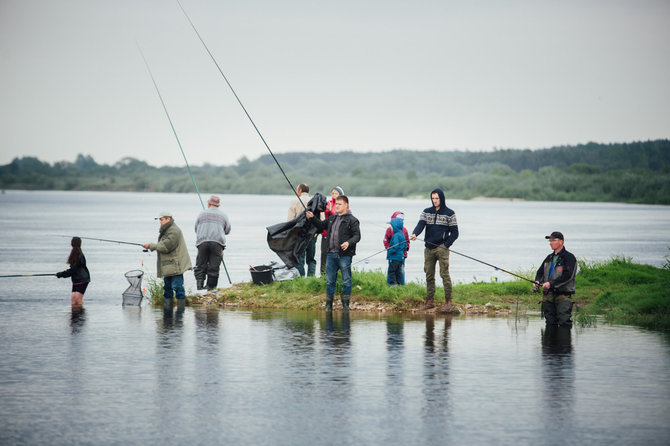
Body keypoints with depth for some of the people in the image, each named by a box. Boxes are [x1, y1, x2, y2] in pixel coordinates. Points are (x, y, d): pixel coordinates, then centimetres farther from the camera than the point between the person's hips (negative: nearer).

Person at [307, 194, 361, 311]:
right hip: (331, 254, 6)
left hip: (344, 255, -6)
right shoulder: (332, 218, 15)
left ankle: (345, 304, 9)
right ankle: (328, 304, 17)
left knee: (346, 280, 0)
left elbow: (357, 236, -9)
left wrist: (348, 243, -25)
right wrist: (312, 218, 11)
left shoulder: (352, 220, -4)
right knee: (330, 280, 9)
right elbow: (321, 225, 26)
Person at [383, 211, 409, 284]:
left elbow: (407, 240, 19)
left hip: (402, 253, 3)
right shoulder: (390, 229, -1)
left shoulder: (404, 230, 10)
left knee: (401, 270, 3)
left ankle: (402, 285, 10)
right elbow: (386, 241, 1)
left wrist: (406, 247, 6)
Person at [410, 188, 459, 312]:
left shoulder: (449, 213, 3)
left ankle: (448, 301, -9)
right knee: (429, 275, 5)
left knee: (444, 273, -10)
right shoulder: (426, 212, 13)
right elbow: (421, 224, -2)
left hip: (442, 247, -4)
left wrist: (446, 245, -10)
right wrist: (415, 234, -24)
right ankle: (430, 301, 11)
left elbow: (454, 233, 2)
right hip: (429, 248, 4)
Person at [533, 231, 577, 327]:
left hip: (563, 295, -7)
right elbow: (540, 272, 19)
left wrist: (551, 283, -22)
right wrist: (537, 282, -4)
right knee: (550, 323, 8)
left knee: (564, 322, -15)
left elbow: (567, 276, -16)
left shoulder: (569, 257, -5)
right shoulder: (549, 258, 19)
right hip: (548, 295, 7)